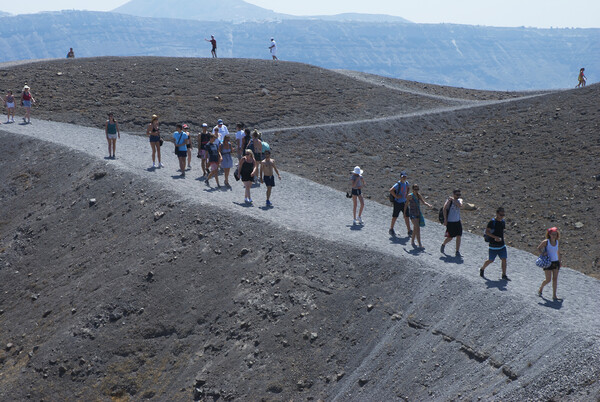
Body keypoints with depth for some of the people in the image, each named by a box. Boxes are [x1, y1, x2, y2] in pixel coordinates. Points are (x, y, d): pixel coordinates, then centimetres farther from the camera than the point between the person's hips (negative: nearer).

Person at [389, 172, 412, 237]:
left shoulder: (406, 183, 3)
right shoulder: (398, 184, -18)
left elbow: (408, 187, 28)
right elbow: (391, 190, -29)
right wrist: (396, 196, -24)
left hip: (404, 202, 6)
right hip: (397, 202, -6)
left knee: (406, 217, 5)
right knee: (395, 216, 7)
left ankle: (409, 231, 8)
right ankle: (391, 229, 23)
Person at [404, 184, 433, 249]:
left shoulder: (419, 195, 5)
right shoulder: (410, 196, -8)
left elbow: (423, 201, -6)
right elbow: (406, 204, 2)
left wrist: (428, 205, -26)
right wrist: (404, 213, 7)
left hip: (419, 213, 6)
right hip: (412, 214, -6)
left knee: (415, 228, 16)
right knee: (417, 228, -14)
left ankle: (412, 241, 36)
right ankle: (420, 244, -14)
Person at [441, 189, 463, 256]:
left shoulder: (460, 200, 6)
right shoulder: (449, 200, -9)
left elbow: (460, 205, -16)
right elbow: (444, 209, -14)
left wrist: (453, 200, -19)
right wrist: (445, 220, -18)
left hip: (457, 222, 5)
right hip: (450, 222, -5)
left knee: (459, 236, -2)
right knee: (450, 237, 0)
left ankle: (457, 251, 5)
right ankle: (443, 245, 29)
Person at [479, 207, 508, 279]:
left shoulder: (503, 221, 7)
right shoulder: (492, 222, -14)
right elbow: (487, 232, -20)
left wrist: (501, 238, 15)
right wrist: (495, 237, -30)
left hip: (502, 245, 5)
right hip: (493, 246, -5)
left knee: (504, 259, -3)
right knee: (490, 260, 5)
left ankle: (504, 275, 4)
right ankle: (482, 269, 30)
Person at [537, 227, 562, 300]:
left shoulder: (556, 242, 7)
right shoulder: (546, 241, -9)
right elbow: (538, 248, -2)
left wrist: (559, 261, 21)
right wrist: (542, 253, -22)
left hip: (555, 262, 5)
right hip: (548, 262, -5)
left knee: (555, 279, -1)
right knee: (548, 280, -5)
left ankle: (554, 295, 4)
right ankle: (540, 289, 24)